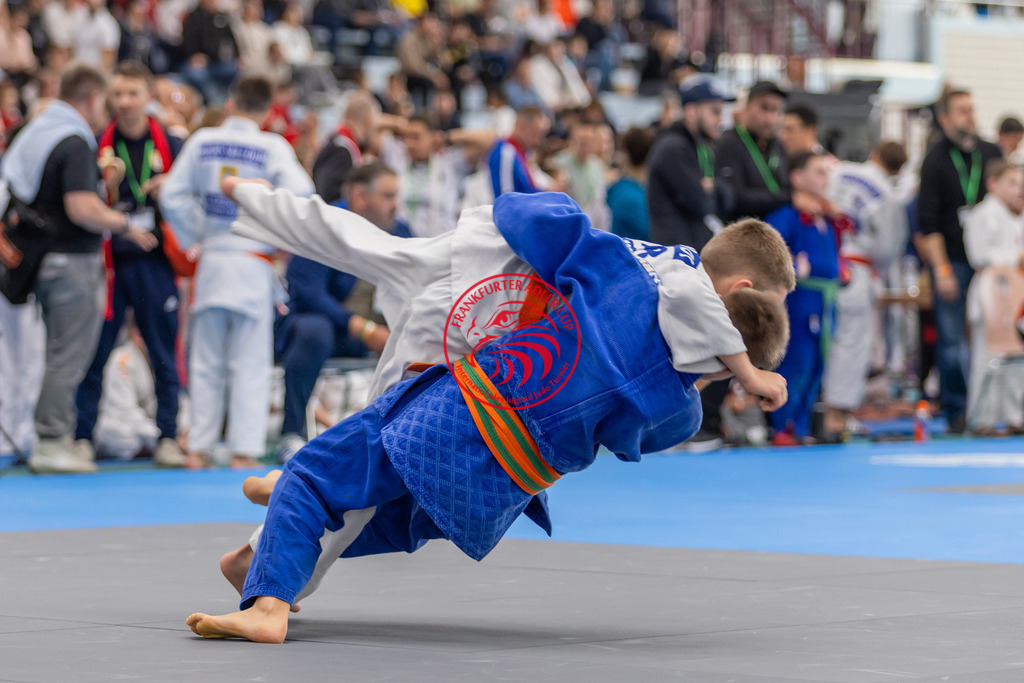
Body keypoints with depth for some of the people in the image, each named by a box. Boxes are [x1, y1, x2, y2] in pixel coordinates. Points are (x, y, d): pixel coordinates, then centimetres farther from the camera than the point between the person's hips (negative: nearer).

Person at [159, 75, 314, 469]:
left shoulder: (202, 141, 1)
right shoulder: (272, 147, -10)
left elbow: (173, 195, 2)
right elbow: (300, 194, -19)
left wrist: (196, 237, 12)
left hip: (212, 257, 3)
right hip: (253, 263, -3)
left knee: (207, 362, 12)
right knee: (250, 363, 2)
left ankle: (199, 447, 14)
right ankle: (243, 450, 1)